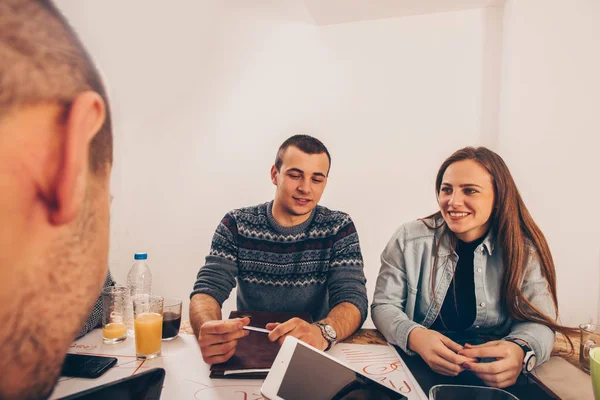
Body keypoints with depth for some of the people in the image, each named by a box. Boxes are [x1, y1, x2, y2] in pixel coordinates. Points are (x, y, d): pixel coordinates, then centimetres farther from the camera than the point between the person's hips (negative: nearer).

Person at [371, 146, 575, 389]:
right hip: (417, 369, -1)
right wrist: (415, 336, -27)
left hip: (494, 378, 2)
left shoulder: (525, 251, -1)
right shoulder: (408, 239, -5)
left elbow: (538, 321, -3)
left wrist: (521, 350, -27)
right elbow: (384, 306, -6)